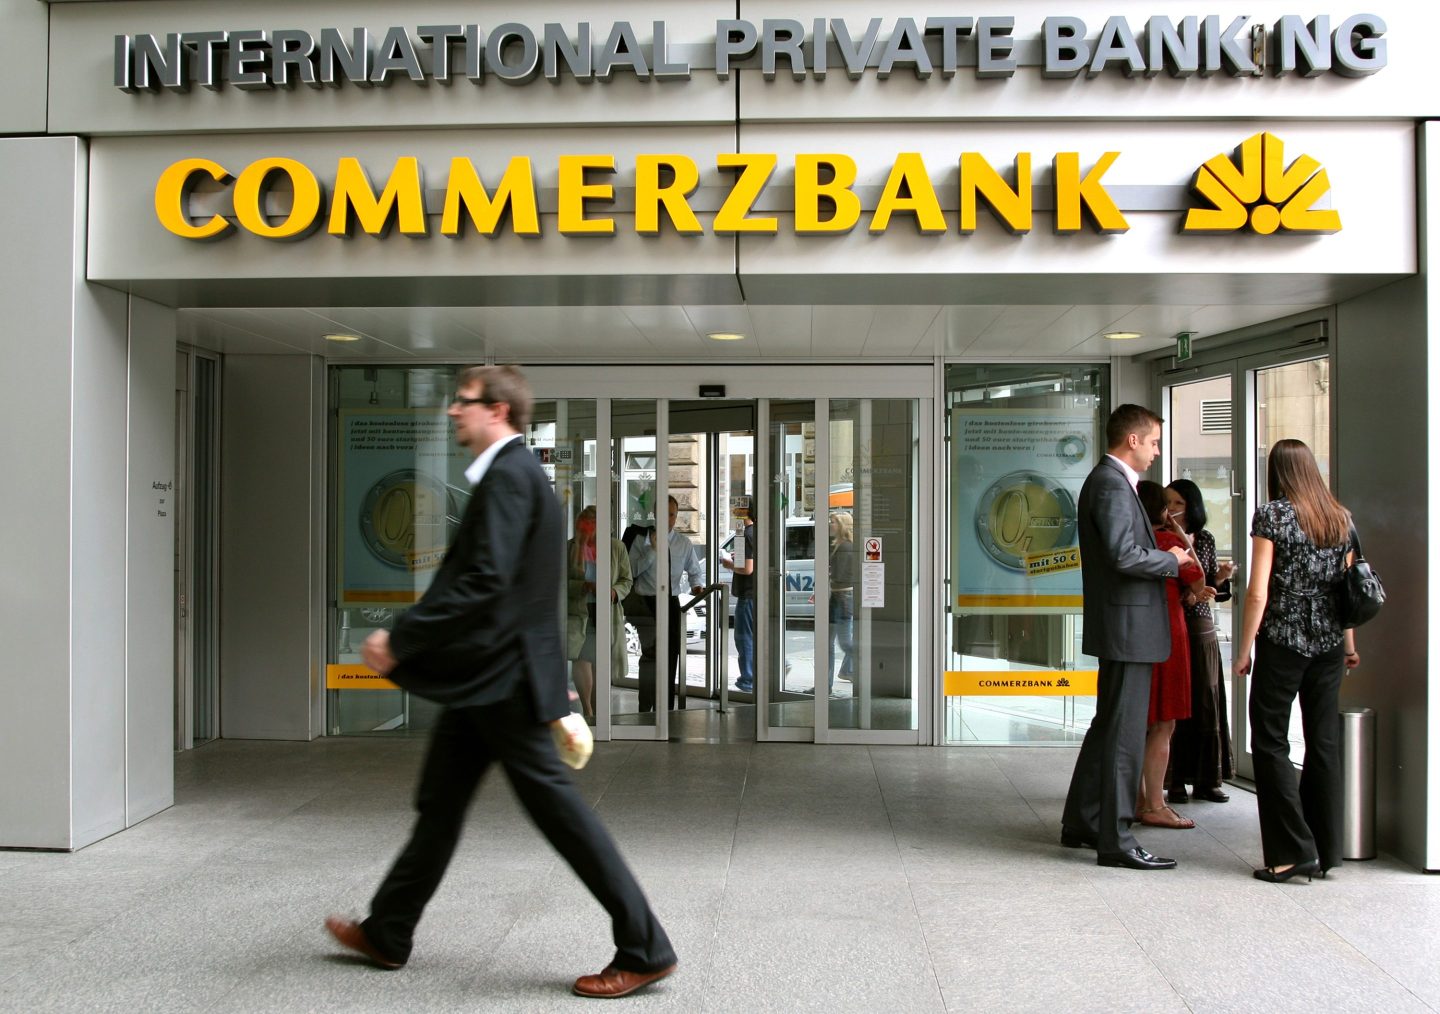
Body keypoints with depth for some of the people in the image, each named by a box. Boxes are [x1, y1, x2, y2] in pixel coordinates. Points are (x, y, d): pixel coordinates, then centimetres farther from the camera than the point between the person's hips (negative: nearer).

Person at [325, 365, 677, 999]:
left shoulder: (508, 476, -17)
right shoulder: (514, 473, 15)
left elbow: (484, 582, -26)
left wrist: (399, 641, -20)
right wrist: (554, 681, 23)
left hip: (502, 679, -11)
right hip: (484, 677, 11)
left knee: (556, 808, -5)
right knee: (439, 804, 18)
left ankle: (644, 951, 3)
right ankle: (387, 934, 33)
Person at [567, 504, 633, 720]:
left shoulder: (617, 547, 3)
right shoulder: (569, 548, -1)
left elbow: (627, 580, 9)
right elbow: (562, 583, -2)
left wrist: (615, 591, -13)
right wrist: (586, 586, -19)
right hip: (577, 613, -2)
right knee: (580, 659, -22)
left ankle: (596, 715, 23)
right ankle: (587, 712, -11)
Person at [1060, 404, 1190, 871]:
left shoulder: (1106, 480, 16)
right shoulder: (1112, 485, -17)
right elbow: (1125, 556, -26)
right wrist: (1172, 560, -10)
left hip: (1121, 627, 11)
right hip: (1127, 626, -11)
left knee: (1108, 727, 18)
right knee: (1125, 733, -4)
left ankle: (1080, 823, 27)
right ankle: (1115, 840, 2)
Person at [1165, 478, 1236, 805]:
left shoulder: (1205, 539, 10)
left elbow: (1212, 588, 17)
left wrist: (1221, 578, -3)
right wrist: (1184, 598, -21)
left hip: (1202, 630, 5)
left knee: (1207, 702, 5)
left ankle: (1207, 779, 14)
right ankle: (1175, 781, 4)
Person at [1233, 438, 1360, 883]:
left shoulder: (1271, 514, -8)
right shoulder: (1340, 518, 7)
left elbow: (1258, 592, -12)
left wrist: (1244, 650, -6)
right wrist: (1349, 644, 19)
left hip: (1283, 642, -6)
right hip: (1328, 644, 6)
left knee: (1271, 743, 2)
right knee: (1324, 743, 10)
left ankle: (1293, 851, 0)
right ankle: (1326, 850, 16)